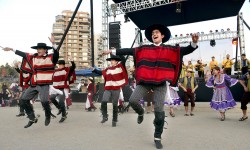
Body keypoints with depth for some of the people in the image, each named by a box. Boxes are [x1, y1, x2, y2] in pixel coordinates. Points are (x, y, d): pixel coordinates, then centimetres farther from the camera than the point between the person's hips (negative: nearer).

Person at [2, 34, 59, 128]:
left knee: (44, 101, -19)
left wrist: (53, 43, -37)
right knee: (24, 99, 6)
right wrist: (12, 49, 29)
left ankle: (48, 116, 12)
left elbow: (56, 54, -24)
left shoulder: (50, 58, -5)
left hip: (44, 84, -7)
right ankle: (32, 119, 17)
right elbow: (23, 54, 23)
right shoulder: (33, 57, 12)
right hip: (34, 84, 7)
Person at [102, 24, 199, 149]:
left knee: (159, 111, -3)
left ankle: (157, 137, 16)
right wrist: (113, 51, 7)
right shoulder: (144, 49, 9)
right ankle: (141, 113, 23)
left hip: (160, 83, -1)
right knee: (133, 100, -15)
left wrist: (194, 43, -23)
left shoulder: (170, 50, 6)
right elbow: (129, 51, 9)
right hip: (145, 81, 1)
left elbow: (186, 50, -3)